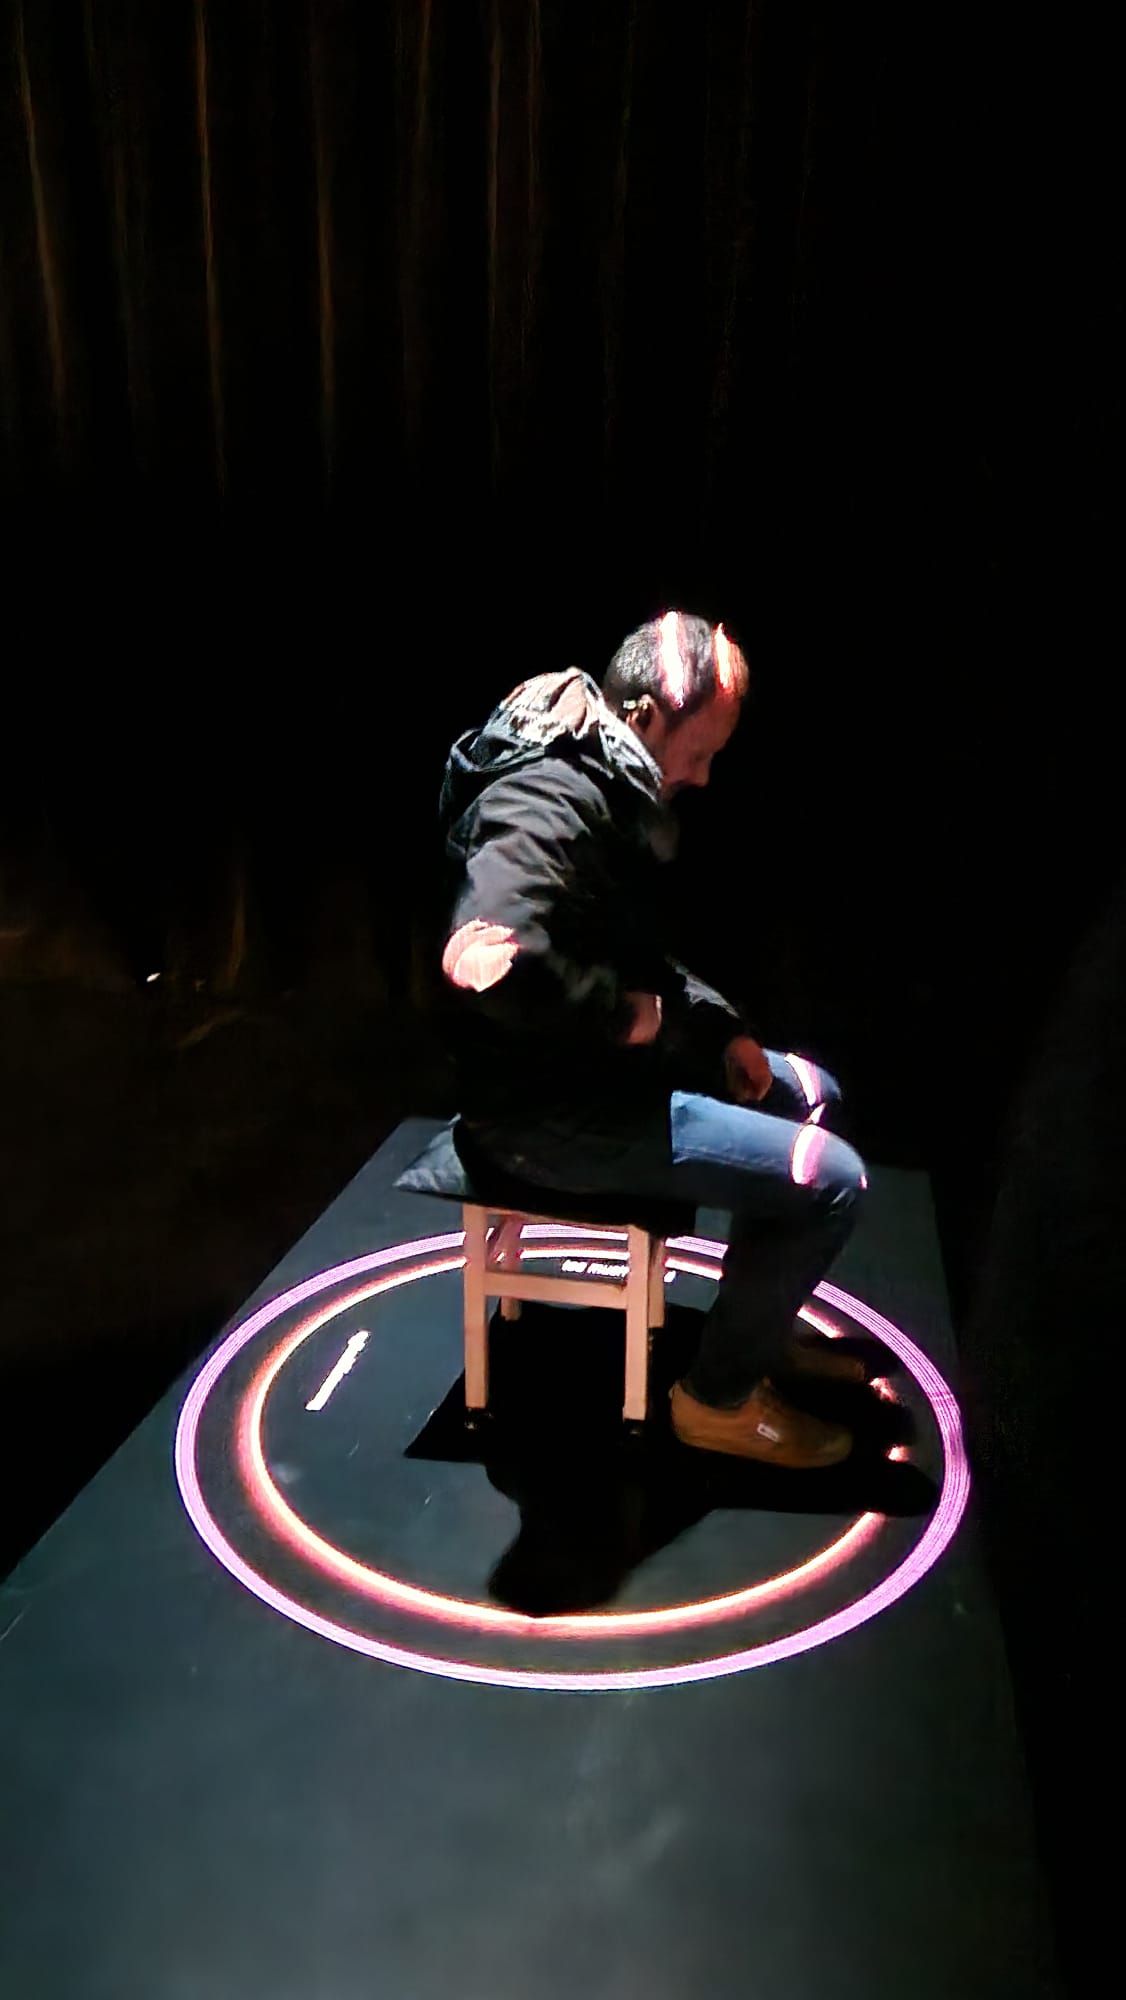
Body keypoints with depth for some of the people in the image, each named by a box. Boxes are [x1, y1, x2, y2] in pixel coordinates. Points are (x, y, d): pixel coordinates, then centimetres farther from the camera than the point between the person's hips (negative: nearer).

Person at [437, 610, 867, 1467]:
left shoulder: (608, 786, 8)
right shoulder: (550, 801, -25)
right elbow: (485, 959, -42)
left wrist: (721, 1027, 7)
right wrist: (624, 1013, -26)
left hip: (602, 1066, 11)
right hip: (554, 1110, -11)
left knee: (809, 1093, 22)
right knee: (830, 1180, -11)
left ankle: (761, 1324, 34)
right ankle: (721, 1395, 8)